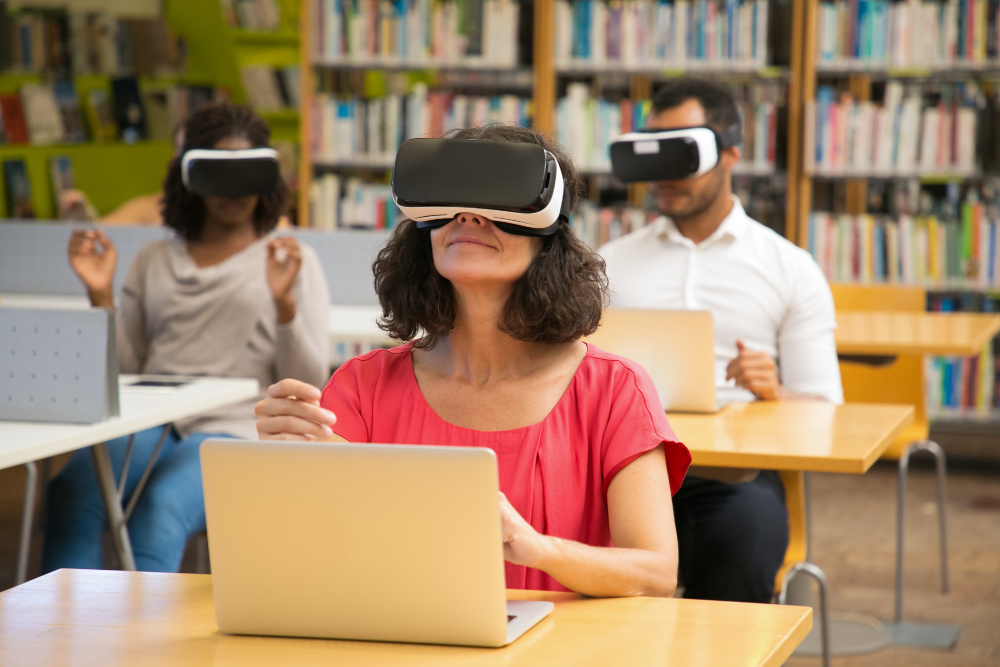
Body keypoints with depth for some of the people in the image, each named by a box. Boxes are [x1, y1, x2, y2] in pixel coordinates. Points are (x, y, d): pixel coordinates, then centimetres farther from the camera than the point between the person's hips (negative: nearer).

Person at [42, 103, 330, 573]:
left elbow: (307, 383, 5)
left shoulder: (292, 261, 14)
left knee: (162, 504, -36)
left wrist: (283, 301, -10)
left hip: (233, 431, -3)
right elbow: (123, 369, 18)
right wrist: (100, 295, 5)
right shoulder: (154, 261, 24)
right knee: (71, 491, -31)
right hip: (148, 427, 3)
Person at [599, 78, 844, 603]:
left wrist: (774, 392, -13)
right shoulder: (610, 264, 21)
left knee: (747, 527, -36)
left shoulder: (792, 269, 15)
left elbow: (822, 410, 9)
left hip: (736, 469, -1)